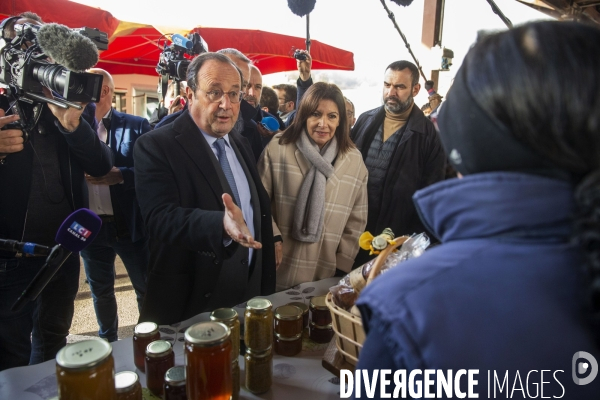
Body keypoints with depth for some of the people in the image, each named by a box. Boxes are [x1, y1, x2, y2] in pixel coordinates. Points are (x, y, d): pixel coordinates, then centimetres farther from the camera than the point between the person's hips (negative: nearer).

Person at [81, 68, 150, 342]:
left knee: (146, 289, 10)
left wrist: (120, 175, -23)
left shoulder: (136, 126, -3)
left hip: (130, 224, -2)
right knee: (100, 291, 20)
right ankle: (108, 341, 41)